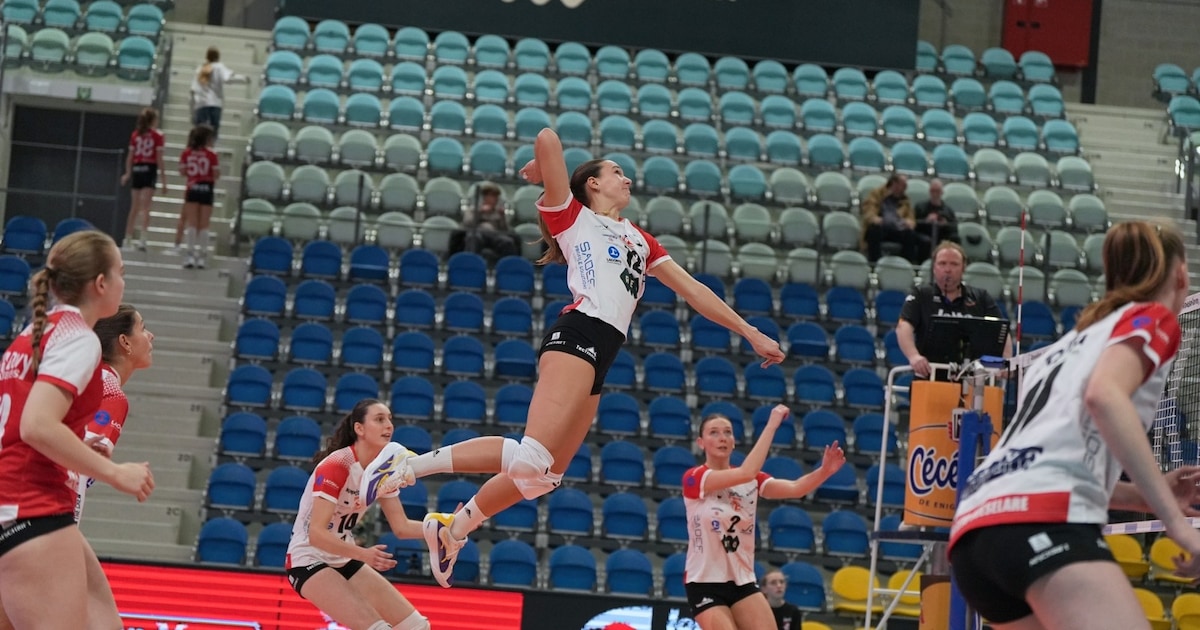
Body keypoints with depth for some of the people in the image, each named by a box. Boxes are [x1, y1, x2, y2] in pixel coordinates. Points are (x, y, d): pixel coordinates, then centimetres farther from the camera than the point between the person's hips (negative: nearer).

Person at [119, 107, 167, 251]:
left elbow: (130, 156, 7)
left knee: (134, 207, 12)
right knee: (145, 207, -8)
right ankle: (142, 239, -20)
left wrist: (128, 173, 15)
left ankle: (128, 240, 15)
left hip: (136, 169, 4)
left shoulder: (135, 134, 8)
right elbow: (159, 159, -7)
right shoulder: (157, 135, -3)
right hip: (150, 169, -4)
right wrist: (164, 179, -5)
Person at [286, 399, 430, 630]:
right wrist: (363, 554, -41)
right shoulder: (335, 466, -23)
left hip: (344, 561, 9)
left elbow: (401, 527, 2)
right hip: (309, 561, -9)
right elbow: (316, 534, -29)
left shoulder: (384, 470, 1)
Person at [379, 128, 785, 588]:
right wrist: (540, 169, 18)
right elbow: (547, 139, -4)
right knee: (534, 456, -23)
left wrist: (751, 334, 26)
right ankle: (408, 466, -20)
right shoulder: (573, 215, 10)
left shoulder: (638, 239, 30)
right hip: (577, 337, -8)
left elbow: (692, 290, 29)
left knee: (544, 473, 2)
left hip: (598, 358, 8)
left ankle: (451, 528, 12)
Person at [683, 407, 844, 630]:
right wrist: (772, 424, -25)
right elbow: (746, 473, -27)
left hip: (743, 582, 5)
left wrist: (825, 471, -33)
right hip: (705, 584, -5)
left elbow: (794, 488, -14)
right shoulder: (694, 478, -12)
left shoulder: (752, 480, 4)